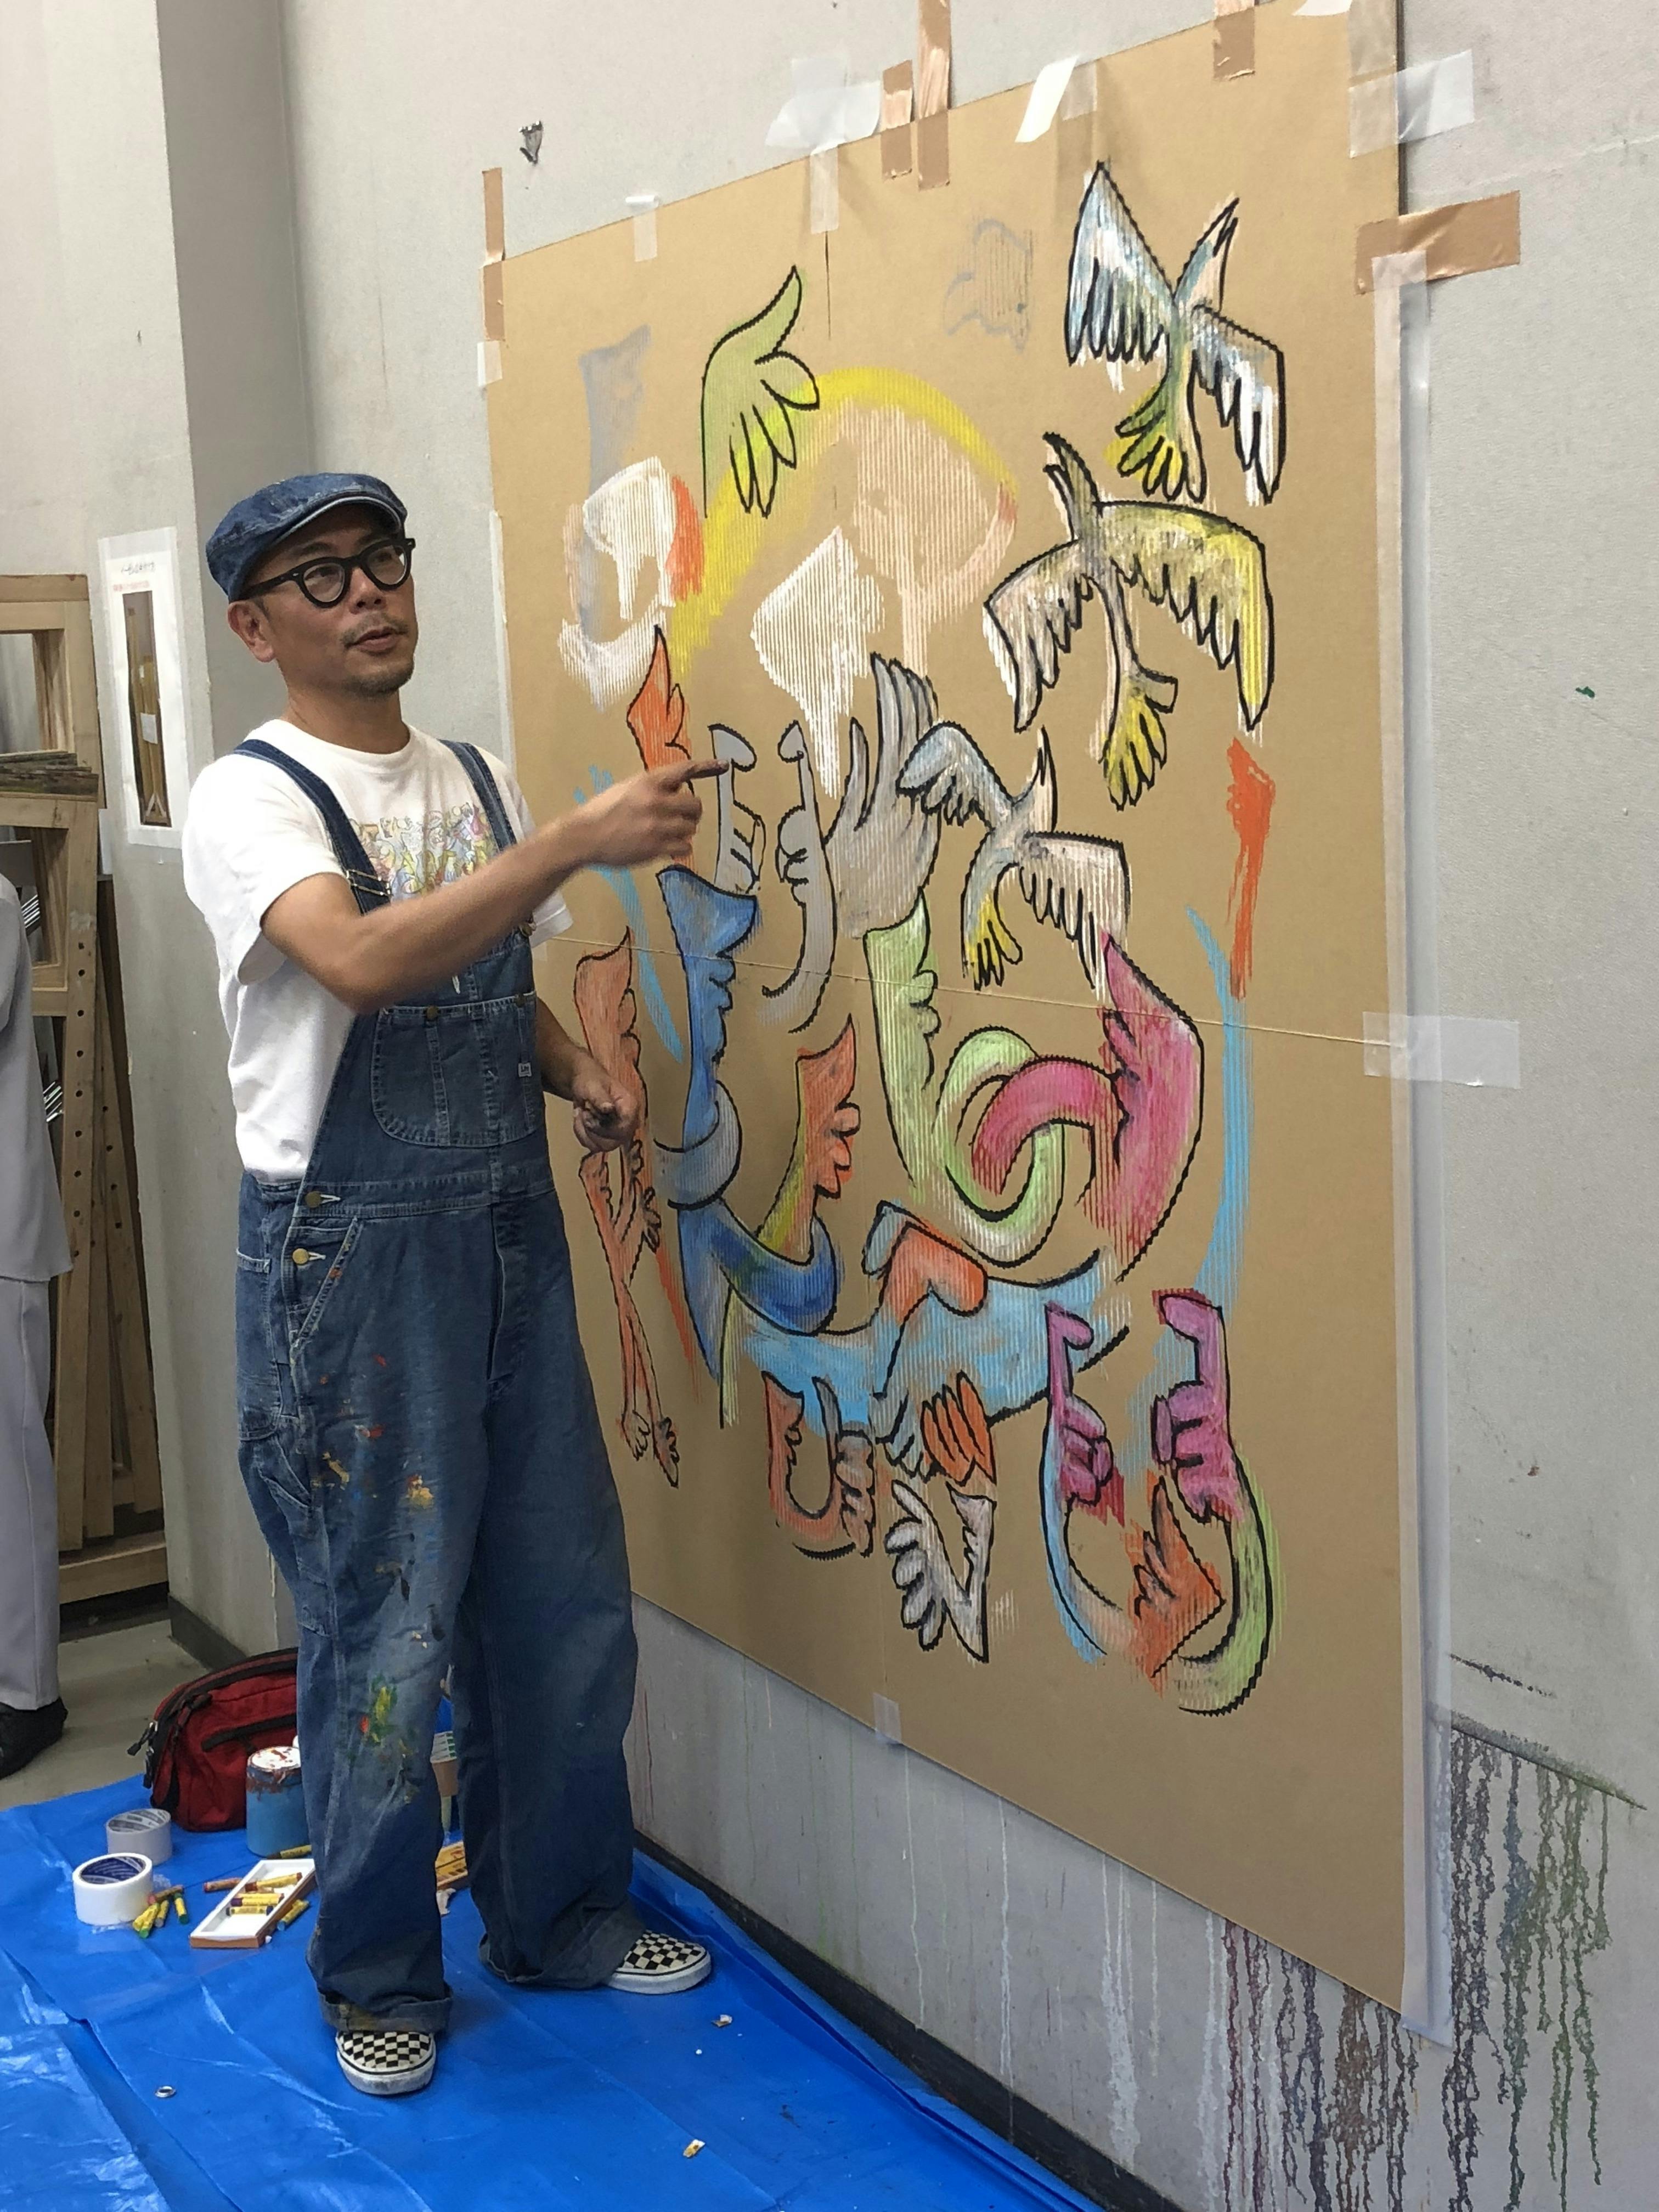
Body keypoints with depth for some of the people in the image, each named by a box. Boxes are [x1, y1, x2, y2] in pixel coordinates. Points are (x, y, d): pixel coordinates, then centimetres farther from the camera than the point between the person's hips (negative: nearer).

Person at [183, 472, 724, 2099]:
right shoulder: (250, 798, -9)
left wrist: (573, 1071, 2)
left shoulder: (479, 782, 12)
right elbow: (365, 962, -28)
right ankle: (377, 1977, 23)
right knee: (383, 1626, 2)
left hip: (509, 1231, 6)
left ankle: (561, 1915, 32)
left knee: (561, 1600, 12)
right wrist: (579, 840, -33)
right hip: (349, 1248, -6)